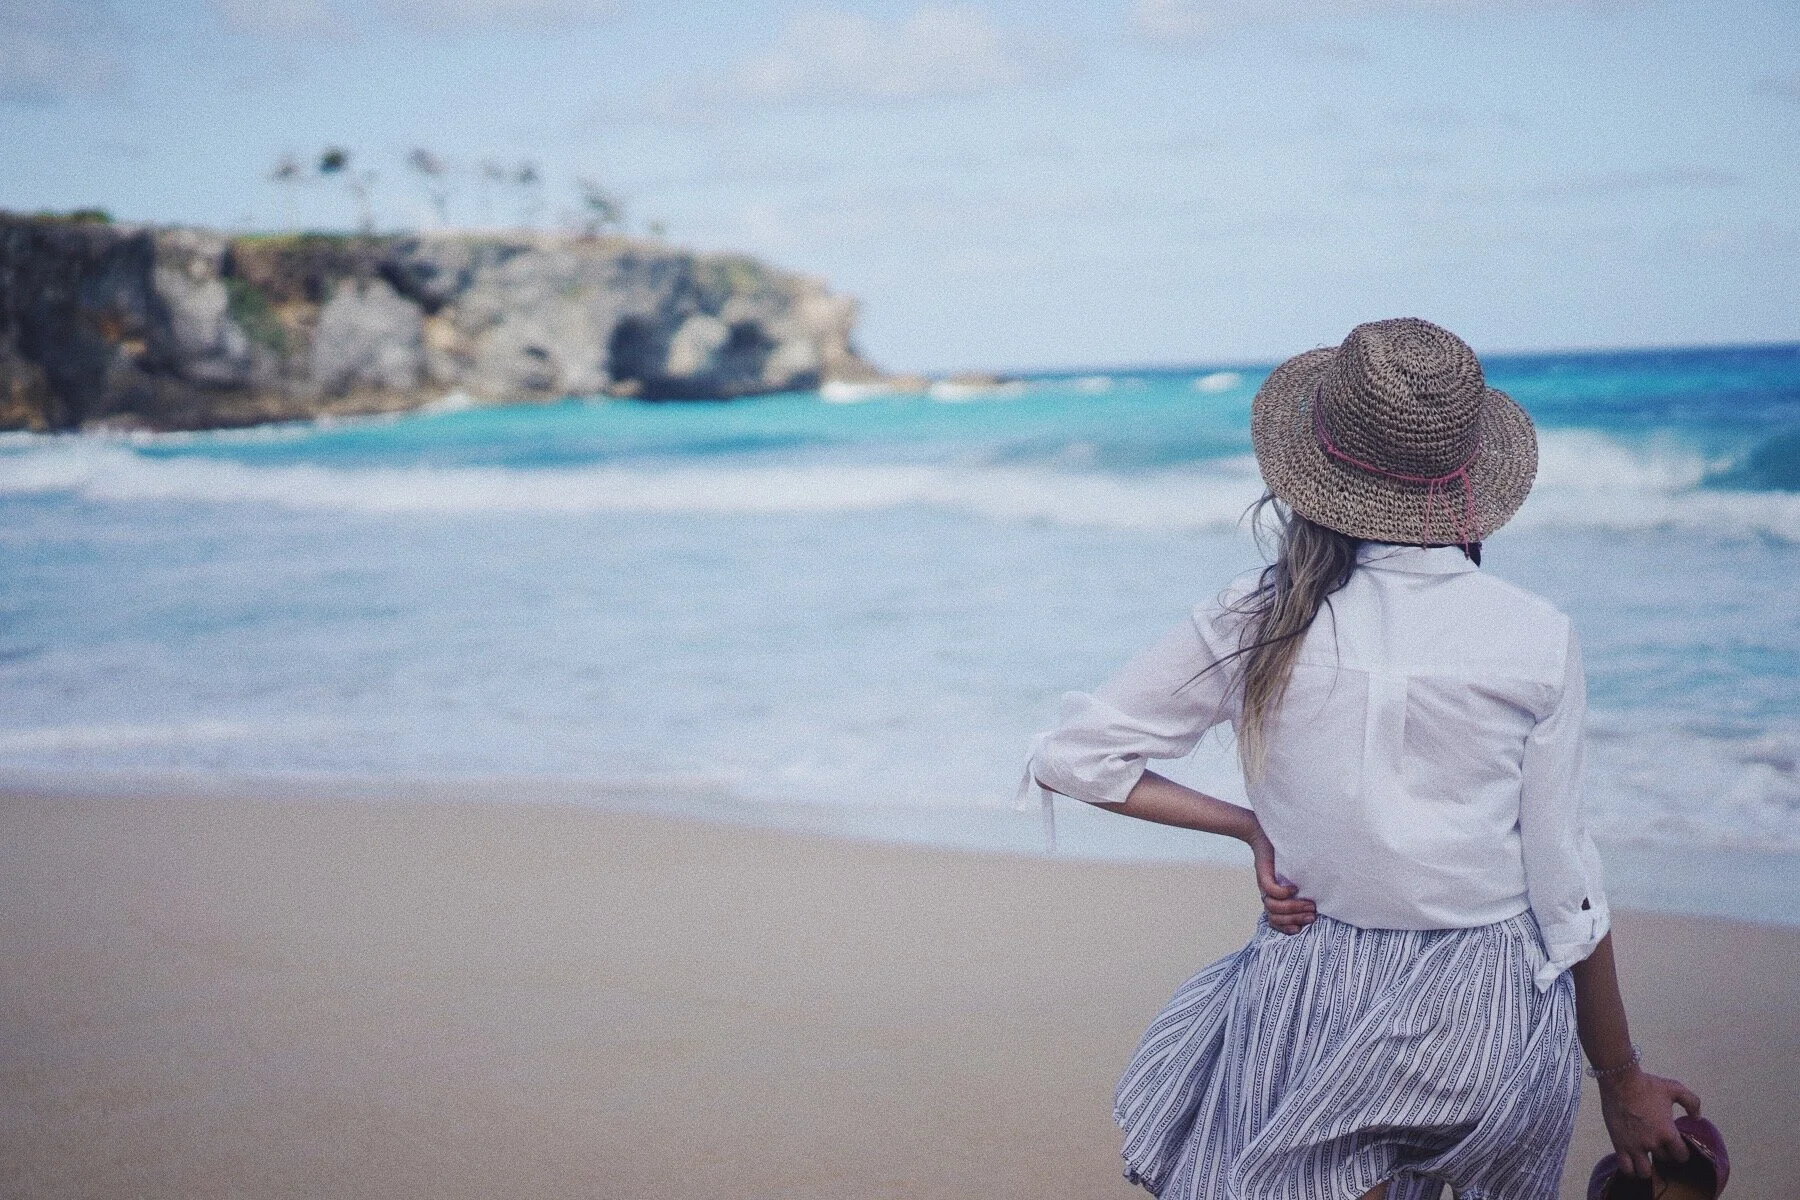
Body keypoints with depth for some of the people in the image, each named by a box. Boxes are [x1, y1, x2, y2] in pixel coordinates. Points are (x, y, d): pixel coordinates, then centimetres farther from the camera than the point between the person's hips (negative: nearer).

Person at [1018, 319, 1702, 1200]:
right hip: (1493, 1019, 0)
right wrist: (1623, 1082, 7)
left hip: (1317, 997, 0)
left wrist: (1249, 827, 1)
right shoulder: (1537, 640, -11)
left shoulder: (1259, 623, -8)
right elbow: (1563, 882, -5)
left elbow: (1070, 758, -3)